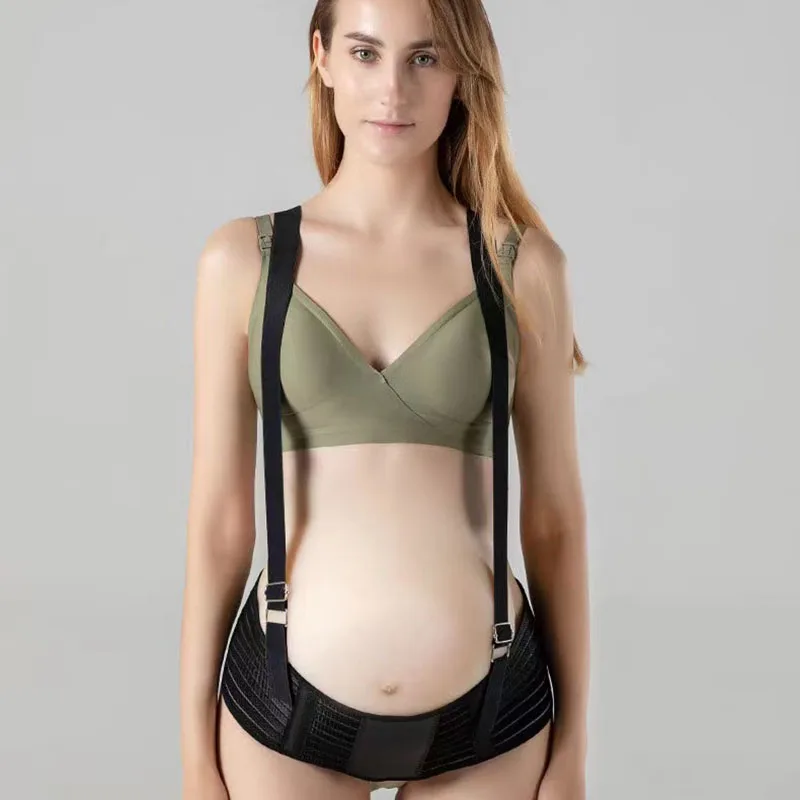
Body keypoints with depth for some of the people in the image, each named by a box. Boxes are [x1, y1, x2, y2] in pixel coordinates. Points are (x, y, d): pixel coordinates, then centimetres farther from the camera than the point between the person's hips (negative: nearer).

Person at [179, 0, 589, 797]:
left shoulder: (523, 263, -2)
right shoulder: (243, 259, -2)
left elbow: (554, 516, 3)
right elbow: (218, 517, 1)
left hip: (489, 709, 0)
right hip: (290, 700, 0)